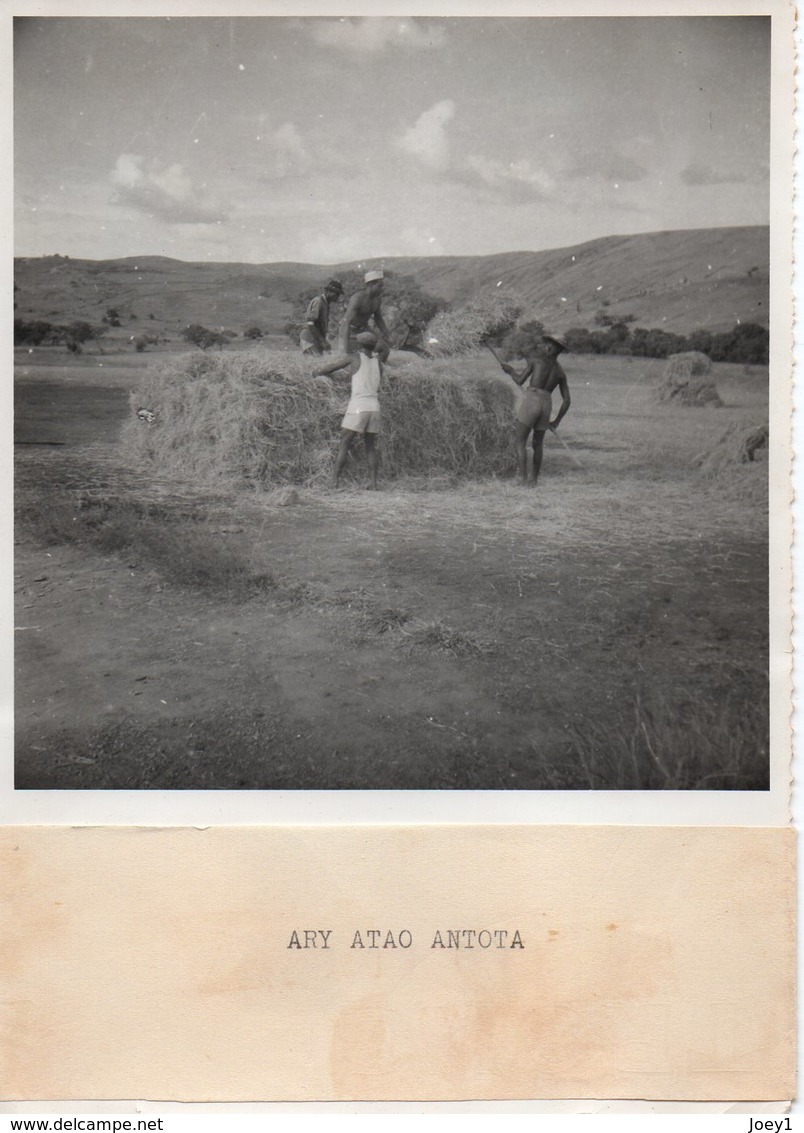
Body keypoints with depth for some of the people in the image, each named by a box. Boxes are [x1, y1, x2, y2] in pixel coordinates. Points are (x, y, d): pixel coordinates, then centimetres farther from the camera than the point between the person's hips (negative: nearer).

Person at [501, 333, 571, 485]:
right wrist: (556, 422, 20)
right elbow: (567, 400, 12)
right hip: (546, 407, 5)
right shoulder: (561, 373, 16)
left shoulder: (535, 359, 3)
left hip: (530, 403, -5)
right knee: (538, 443, 24)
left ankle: (523, 480, -13)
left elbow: (520, 381, 3)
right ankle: (535, 479, 31)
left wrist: (511, 371, 24)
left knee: (519, 443, 0)